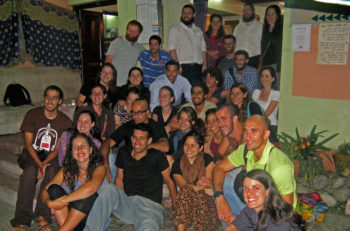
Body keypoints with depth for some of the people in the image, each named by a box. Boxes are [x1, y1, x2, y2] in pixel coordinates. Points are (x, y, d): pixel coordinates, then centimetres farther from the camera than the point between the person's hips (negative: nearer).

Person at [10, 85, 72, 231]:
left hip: (52, 157, 1)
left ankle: (43, 216, -34)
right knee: (30, 171, -33)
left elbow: (57, 149, -2)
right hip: (32, 154, 0)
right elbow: (28, 144, -8)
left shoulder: (65, 122, -1)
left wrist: (44, 163, -22)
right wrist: (39, 164, -22)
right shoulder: (32, 114, -4)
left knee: (51, 171, -33)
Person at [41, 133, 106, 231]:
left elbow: (90, 188, -30)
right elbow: (45, 191, -1)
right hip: (70, 216, 4)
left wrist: (61, 201, -27)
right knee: (54, 188, -15)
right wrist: (49, 202, -24)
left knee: (89, 194, -31)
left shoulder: (99, 168, -8)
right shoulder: (66, 170, 5)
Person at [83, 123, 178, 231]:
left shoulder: (157, 156, -2)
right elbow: (120, 179, 16)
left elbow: (169, 181, 5)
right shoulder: (123, 153, 10)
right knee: (108, 188, -27)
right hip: (127, 202, 5)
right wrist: (117, 199, 2)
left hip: (150, 205, -4)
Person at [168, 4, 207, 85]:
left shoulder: (198, 31, 21)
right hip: (183, 67, -4)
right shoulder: (175, 30, 5)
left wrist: (204, 64, 4)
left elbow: (203, 49, 18)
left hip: (198, 67, 4)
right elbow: (172, 49, -5)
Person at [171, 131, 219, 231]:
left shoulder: (207, 159, 3)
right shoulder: (177, 165, 3)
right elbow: (183, 186, -12)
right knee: (186, 190, -32)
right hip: (186, 200, 1)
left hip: (205, 199, -1)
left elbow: (209, 183, -4)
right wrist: (203, 188, -29)